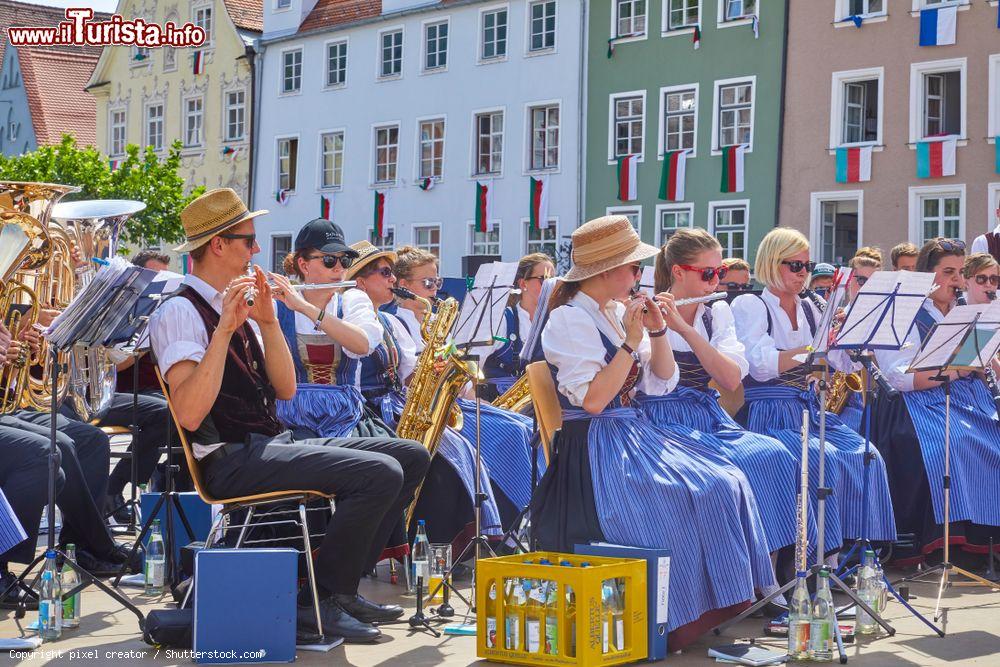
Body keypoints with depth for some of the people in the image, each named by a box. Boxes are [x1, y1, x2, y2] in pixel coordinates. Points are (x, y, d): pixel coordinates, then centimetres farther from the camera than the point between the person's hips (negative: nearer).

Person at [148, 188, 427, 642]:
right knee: (379, 473, -23)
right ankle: (320, 602, -11)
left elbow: (286, 390, 12)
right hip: (230, 459, -9)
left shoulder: (235, 305, 17)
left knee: (410, 457, 2)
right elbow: (189, 415, -22)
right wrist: (225, 330, -23)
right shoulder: (180, 312, -10)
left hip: (272, 444, 9)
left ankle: (342, 585, 6)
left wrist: (267, 321, -1)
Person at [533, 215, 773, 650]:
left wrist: (657, 331, 0)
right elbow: (592, 400, -21)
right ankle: (684, 619, -14)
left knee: (727, 483, -8)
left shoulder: (618, 313, 15)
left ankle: (722, 607, -7)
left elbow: (662, 384, 14)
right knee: (692, 499, -24)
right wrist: (631, 341, -18)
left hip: (635, 439, 9)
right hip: (597, 455, -9)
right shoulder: (570, 320, -11)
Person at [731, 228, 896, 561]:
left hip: (809, 410, 6)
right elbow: (760, 366, -18)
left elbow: (847, 362, 13)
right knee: (823, 460, -30)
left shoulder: (809, 309, 17)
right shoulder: (749, 306, -1)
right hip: (770, 415, -6)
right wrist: (817, 345, -23)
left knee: (867, 456, -16)